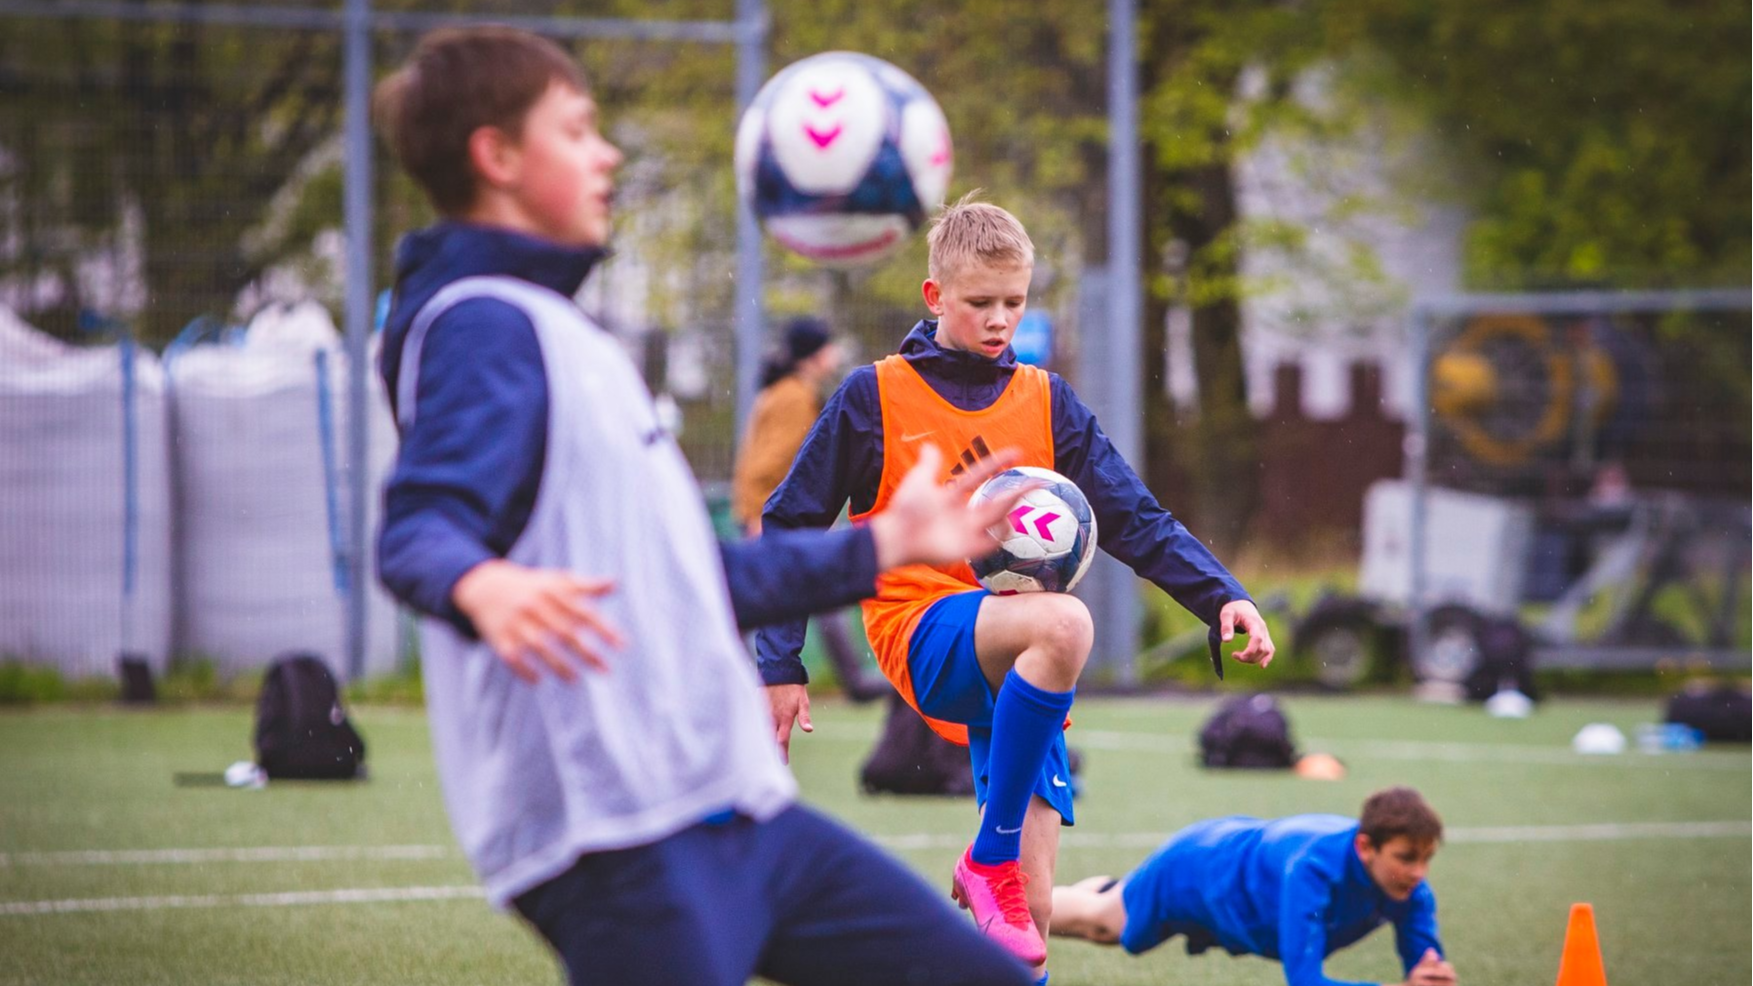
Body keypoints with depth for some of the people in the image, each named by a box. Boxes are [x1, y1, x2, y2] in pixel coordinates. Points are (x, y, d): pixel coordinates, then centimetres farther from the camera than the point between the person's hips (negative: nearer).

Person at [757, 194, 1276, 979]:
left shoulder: (1047, 403, 13)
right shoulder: (873, 398, 3)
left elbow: (1135, 520, 8)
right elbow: (790, 526, 6)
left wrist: (1222, 596, -7)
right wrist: (779, 666, 0)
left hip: (1021, 671, 4)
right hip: (924, 628, -4)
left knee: (1033, 902, -7)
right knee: (1065, 622, -36)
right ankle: (989, 858, -24)